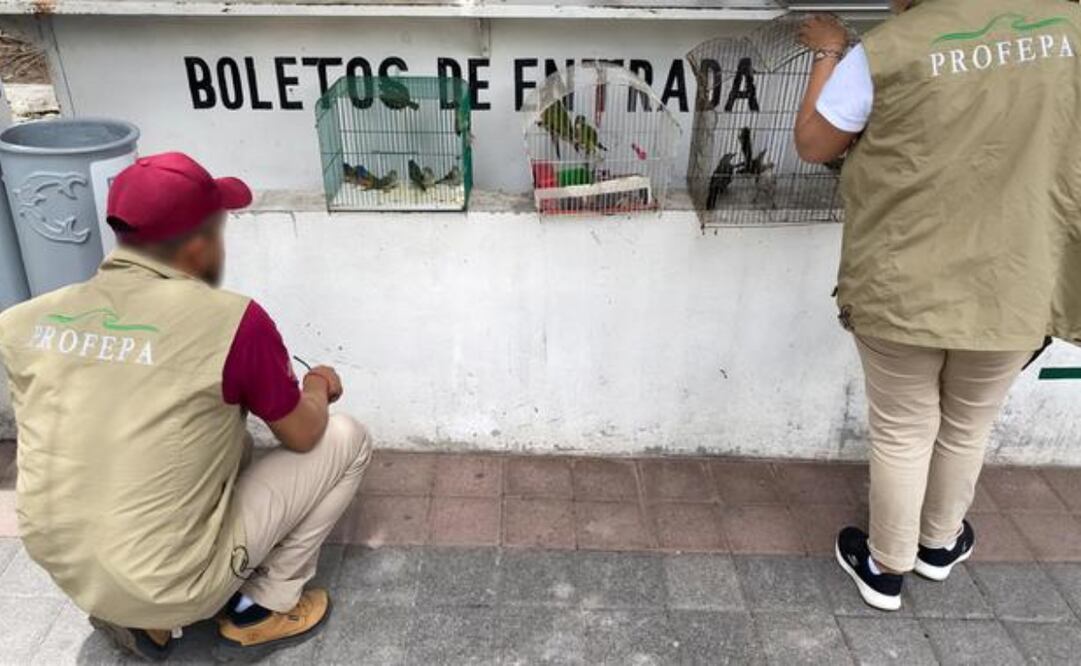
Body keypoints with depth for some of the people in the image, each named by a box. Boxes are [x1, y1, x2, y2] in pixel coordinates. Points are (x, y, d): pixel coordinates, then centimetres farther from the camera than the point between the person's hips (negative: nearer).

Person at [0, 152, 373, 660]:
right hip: (169, 587, -6)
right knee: (346, 440, 5)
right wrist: (316, 389, 16)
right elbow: (302, 436, -6)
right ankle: (261, 610, 13)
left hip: (63, 571, 6)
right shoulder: (232, 322, -21)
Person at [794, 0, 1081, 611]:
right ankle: (940, 544, 47)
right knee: (969, 428, 24)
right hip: (1016, 291, 4)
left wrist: (829, 55, 11)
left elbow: (813, 145, -1)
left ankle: (886, 567, 33)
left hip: (902, 291, -3)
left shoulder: (887, 50, -14)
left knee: (903, 434, 15)